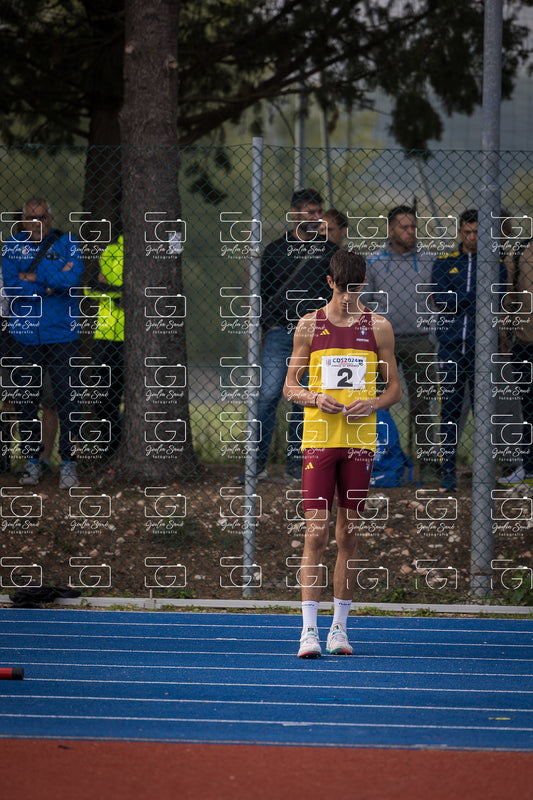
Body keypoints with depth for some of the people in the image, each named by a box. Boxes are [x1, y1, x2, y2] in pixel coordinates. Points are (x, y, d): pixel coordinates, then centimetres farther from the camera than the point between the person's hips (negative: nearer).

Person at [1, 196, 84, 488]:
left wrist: (33, 277, -11)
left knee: (67, 400, -4)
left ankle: (68, 462, 1)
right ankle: (32, 461, 13)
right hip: (25, 336, 2)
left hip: (62, 335, -2)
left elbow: (72, 279, -14)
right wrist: (52, 282, -12)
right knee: (25, 401, 4)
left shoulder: (67, 243, 3)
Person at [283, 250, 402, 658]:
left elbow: (395, 387, 9)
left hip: (360, 441, 1)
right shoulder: (309, 325, 4)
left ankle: (340, 627, 13)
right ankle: (310, 630, -11)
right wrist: (316, 399, -13)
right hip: (318, 440, -1)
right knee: (316, 534, -8)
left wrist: (372, 403, -11)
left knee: (349, 536, 5)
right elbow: (290, 386, 7)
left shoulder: (378, 327, 5)